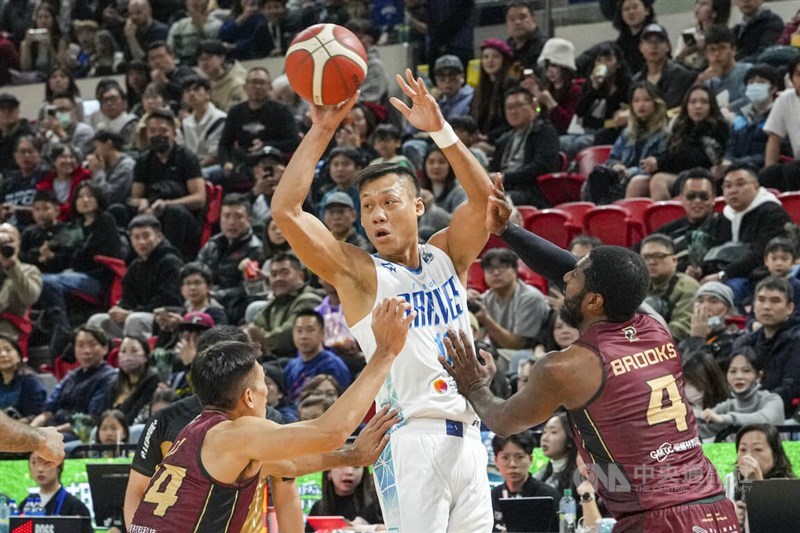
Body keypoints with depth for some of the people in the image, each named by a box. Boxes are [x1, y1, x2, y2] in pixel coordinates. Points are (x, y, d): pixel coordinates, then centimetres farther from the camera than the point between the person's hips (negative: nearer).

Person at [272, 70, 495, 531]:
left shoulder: (447, 256, 12)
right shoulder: (357, 272, 1)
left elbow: (483, 198, -4)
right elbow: (286, 211, -10)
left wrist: (440, 130, -16)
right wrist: (322, 131, -11)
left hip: (467, 437, 5)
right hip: (411, 439, -5)